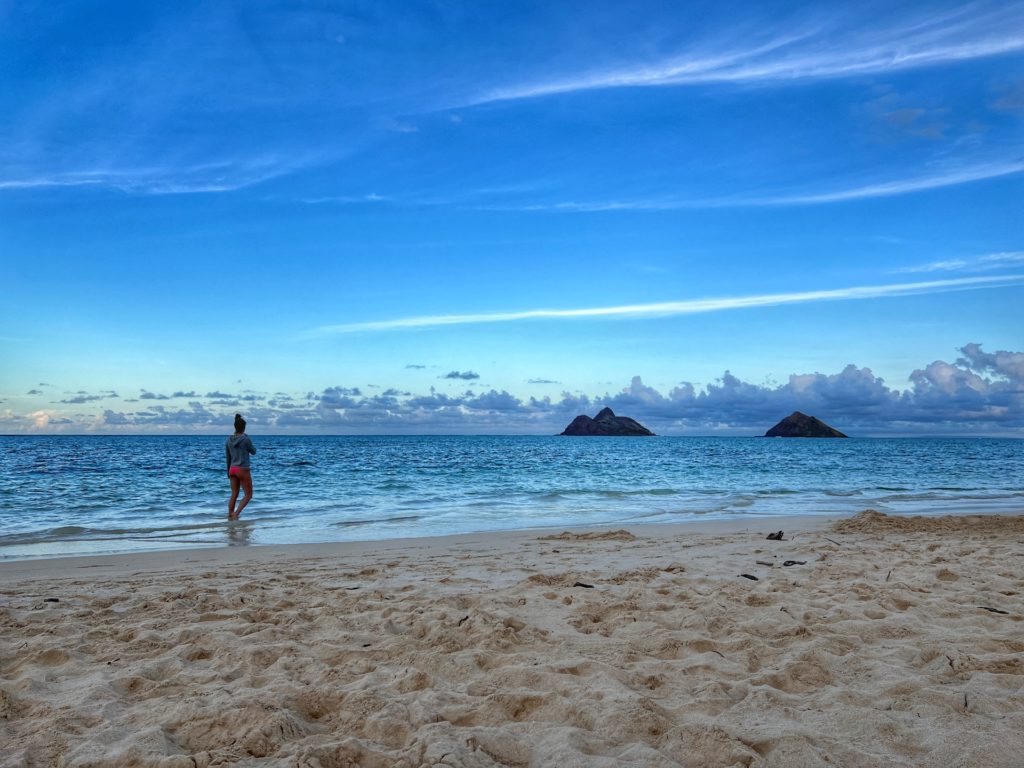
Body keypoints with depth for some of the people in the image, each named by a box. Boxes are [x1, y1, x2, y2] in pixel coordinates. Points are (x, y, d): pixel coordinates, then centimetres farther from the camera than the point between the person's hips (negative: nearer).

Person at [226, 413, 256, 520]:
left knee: (234, 495, 15)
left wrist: (228, 471, 22)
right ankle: (236, 513, -7)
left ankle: (230, 516, 15)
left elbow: (228, 457, 11)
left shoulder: (229, 440, 3)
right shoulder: (245, 439, -14)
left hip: (232, 469, 6)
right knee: (248, 495, 6)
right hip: (243, 470, -6)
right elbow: (253, 451, 2)